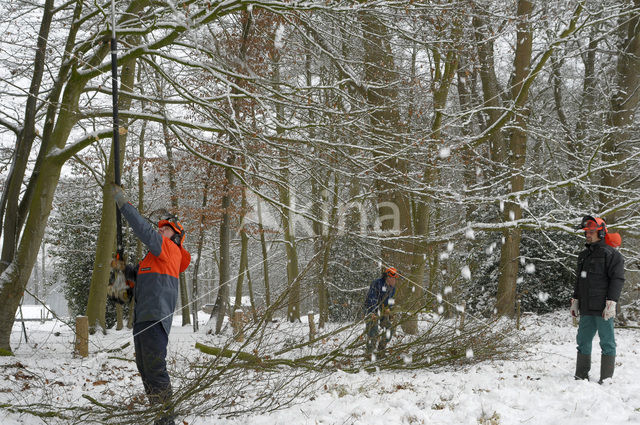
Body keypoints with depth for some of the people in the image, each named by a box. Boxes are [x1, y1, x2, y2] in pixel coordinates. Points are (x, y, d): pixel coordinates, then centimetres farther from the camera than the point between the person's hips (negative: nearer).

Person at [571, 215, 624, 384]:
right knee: (583, 341, 9)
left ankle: (606, 379, 1)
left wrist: (611, 303, -17)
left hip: (603, 309, -8)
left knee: (607, 343, -2)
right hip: (586, 309, 8)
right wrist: (575, 300, 21)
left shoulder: (611, 254, -5)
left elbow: (617, 279, -10)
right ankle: (581, 376, 16)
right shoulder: (584, 255, 19)